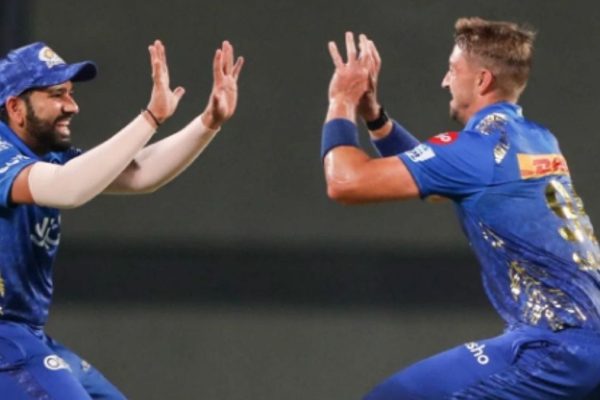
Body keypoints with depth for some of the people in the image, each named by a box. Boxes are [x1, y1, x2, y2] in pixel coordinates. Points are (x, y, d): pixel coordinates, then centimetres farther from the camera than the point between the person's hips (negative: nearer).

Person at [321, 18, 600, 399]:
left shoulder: (479, 146, -9)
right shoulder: (537, 140, 17)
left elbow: (346, 182, -9)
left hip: (559, 346, -9)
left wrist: (342, 102, 7)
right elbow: (431, 176, 33)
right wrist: (372, 113, 26)